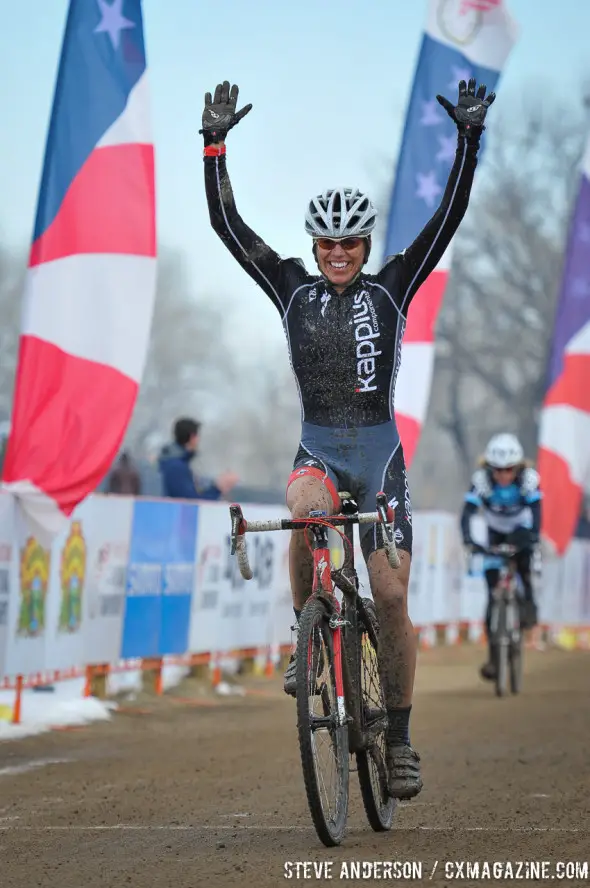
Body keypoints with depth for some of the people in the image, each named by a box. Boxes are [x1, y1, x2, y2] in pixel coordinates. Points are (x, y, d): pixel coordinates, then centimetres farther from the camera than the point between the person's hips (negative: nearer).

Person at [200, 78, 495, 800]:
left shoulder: (392, 289, 4)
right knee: (308, 510, -37)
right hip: (317, 447, 0)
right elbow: (226, 224, 1)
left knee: (391, 597, -4)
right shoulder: (292, 289, 6)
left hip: (379, 449, 0)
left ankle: (399, 738, 10)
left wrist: (469, 137, -10)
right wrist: (215, 142, -5)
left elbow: (448, 217, -3)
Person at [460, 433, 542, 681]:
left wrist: (534, 537, -54)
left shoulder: (529, 478, -26)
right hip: (495, 535, 1)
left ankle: (528, 604, -21)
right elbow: (467, 513, -32)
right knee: (493, 593, -8)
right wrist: (468, 541, -49)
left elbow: (536, 510, -37)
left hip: (521, 531, -1)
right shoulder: (481, 480, -26)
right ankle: (493, 655, -4)